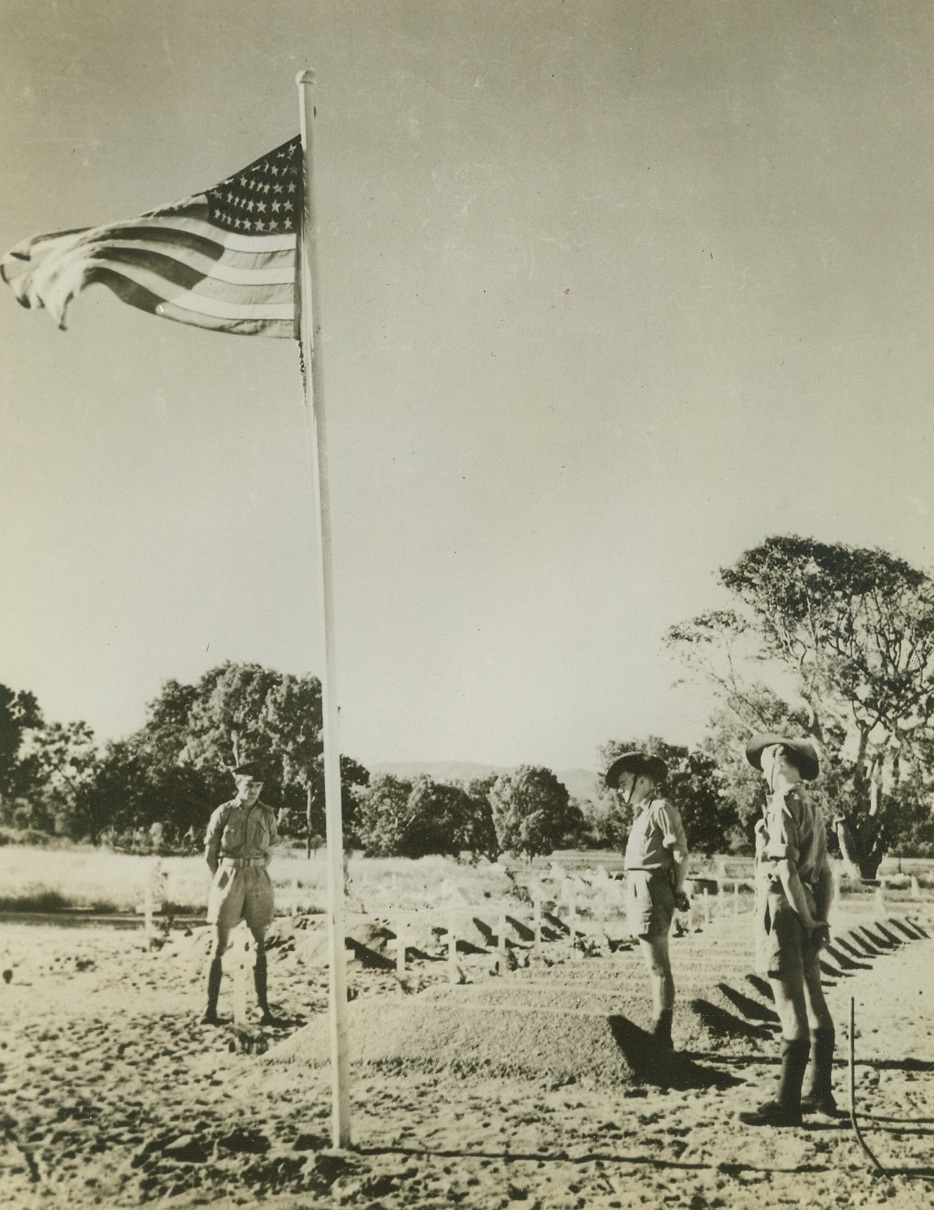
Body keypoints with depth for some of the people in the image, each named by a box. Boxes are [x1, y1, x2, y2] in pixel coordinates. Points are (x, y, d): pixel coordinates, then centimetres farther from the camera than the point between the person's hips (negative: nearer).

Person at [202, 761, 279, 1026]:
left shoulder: (267, 814, 4)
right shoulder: (224, 812, -2)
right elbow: (209, 853, 3)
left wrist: (256, 877, 10)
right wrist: (218, 883, 3)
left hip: (259, 882, 2)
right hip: (228, 877, -2)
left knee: (259, 946, 4)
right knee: (220, 945, 0)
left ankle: (263, 1008, 9)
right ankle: (210, 1010, 3)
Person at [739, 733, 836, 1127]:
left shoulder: (784, 802, -12)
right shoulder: (810, 805, 16)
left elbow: (785, 866, -20)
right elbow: (824, 871, 16)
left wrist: (805, 919, -15)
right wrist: (820, 918, 13)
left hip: (782, 909, -10)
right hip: (806, 915, 10)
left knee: (793, 1011, -7)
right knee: (814, 1006, 14)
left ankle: (787, 1105, -3)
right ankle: (820, 1093, 23)